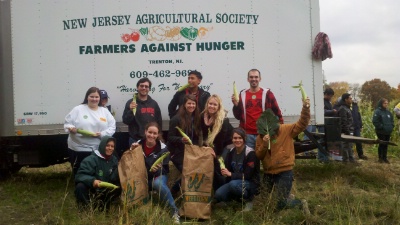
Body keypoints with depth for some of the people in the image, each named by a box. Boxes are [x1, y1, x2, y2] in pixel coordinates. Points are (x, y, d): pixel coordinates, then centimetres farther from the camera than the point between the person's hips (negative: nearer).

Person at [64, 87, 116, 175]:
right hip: (79, 149, -2)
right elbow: (67, 123, 2)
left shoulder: (105, 111, 9)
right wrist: (71, 128, -20)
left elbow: (112, 127, 4)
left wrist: (101, 134, -12)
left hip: (99, 149, 2)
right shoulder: (78, 109, 2)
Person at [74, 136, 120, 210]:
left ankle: (102, 205, 0)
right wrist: (92, 181, -42)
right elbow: (80, 175, -24)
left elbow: (114, 178, -6)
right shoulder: (91, 159, -15)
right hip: (91, 190, -5)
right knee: (80, 186, -34)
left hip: (104, 192, 5)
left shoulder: (114, 160, 1)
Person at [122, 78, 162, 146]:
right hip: (135, 140, -3)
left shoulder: (154, 103, 9)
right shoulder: (131, 103, -1)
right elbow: (125, 121, -6)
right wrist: (131, 110, -23)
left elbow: (159, 122, 13)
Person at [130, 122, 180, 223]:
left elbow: (164, 169, -9)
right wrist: (132, 151, -15)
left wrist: (157, 170, -31)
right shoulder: (138, 144, -2)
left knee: (158, 184, -37)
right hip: (142, 177, 3)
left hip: (158, 175, -3)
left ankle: (174, 211, -26)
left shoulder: (162, 148, -10)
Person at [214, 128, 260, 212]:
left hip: (251, 183, -5)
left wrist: (230, 174, -22)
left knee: (234, 184, -36)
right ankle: (239, 198, 9)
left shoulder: (250, 153, -16)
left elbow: (248, 175, -19)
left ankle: (249, 200, -8)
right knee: (218, 194, -18)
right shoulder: (231, 152, 1)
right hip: (234, 182, 6)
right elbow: (227, 169, 2)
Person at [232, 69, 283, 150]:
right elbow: (238, 116, 9)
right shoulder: (242, 94, 8)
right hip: (247, 134, 1)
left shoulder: (267, 93, 2)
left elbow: (277, 112, 6)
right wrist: (236, 105, -7)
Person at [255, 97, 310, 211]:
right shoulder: (260, 137, 1)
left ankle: (301, 203, 25)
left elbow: (301, 124, -18)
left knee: (281, 204, -5)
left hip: (284, 172, -5)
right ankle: (287, 197, 46)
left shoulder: (286, 130, -7)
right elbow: (258, 156, -4)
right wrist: (264, 144, -21)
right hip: (268, 173, 5)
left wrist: (305, 108, -32)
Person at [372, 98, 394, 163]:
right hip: (381, 132, -6)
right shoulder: (377, 111, -11)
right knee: (381, 144, 1)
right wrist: (382, 127, -17)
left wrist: (391, 126, 4)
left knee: (386, 145, 11)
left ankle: (385, 158, 20)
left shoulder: (388, 112, 11)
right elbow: (375, 121, -17)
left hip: (388, 132, 6)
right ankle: (380, 158, 12)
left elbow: (392, 120, 20)